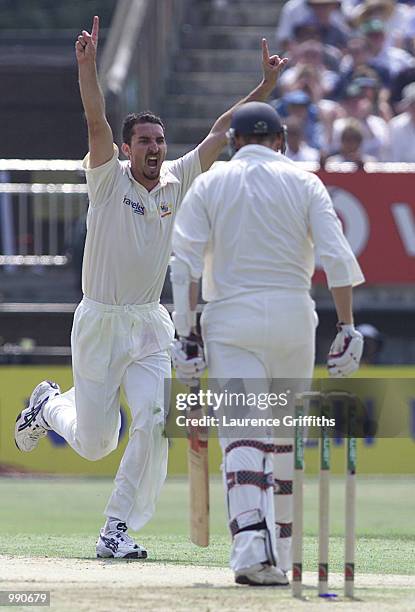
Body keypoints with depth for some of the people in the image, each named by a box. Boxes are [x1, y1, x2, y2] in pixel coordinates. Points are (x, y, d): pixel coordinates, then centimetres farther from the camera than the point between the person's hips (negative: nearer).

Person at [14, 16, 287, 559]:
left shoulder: (177, 182, 5)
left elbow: (220, 133, 3)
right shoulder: (109, 179, -7)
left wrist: (265, 86, -5)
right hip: (98, 324, -4)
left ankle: (118, 530, -4)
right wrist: (87, 65, -37)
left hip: (150, 326, 4)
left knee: (153, 425, -14)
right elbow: (96, 122, -22)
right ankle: (49, 405, 40)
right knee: (94, 442, 4)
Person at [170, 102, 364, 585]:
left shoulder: (209, 185, 6)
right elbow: (337, 258, -5)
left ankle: (250, 542, -30)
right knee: (286, 435, 15)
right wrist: (347, 327, -3)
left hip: (230, 318, -1)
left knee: (242, 434, -10)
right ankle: (281, 550, 20)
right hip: (293, 317, 1)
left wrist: (184, 336, -3)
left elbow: (184, 265, -3)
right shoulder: (304, 183, 6)